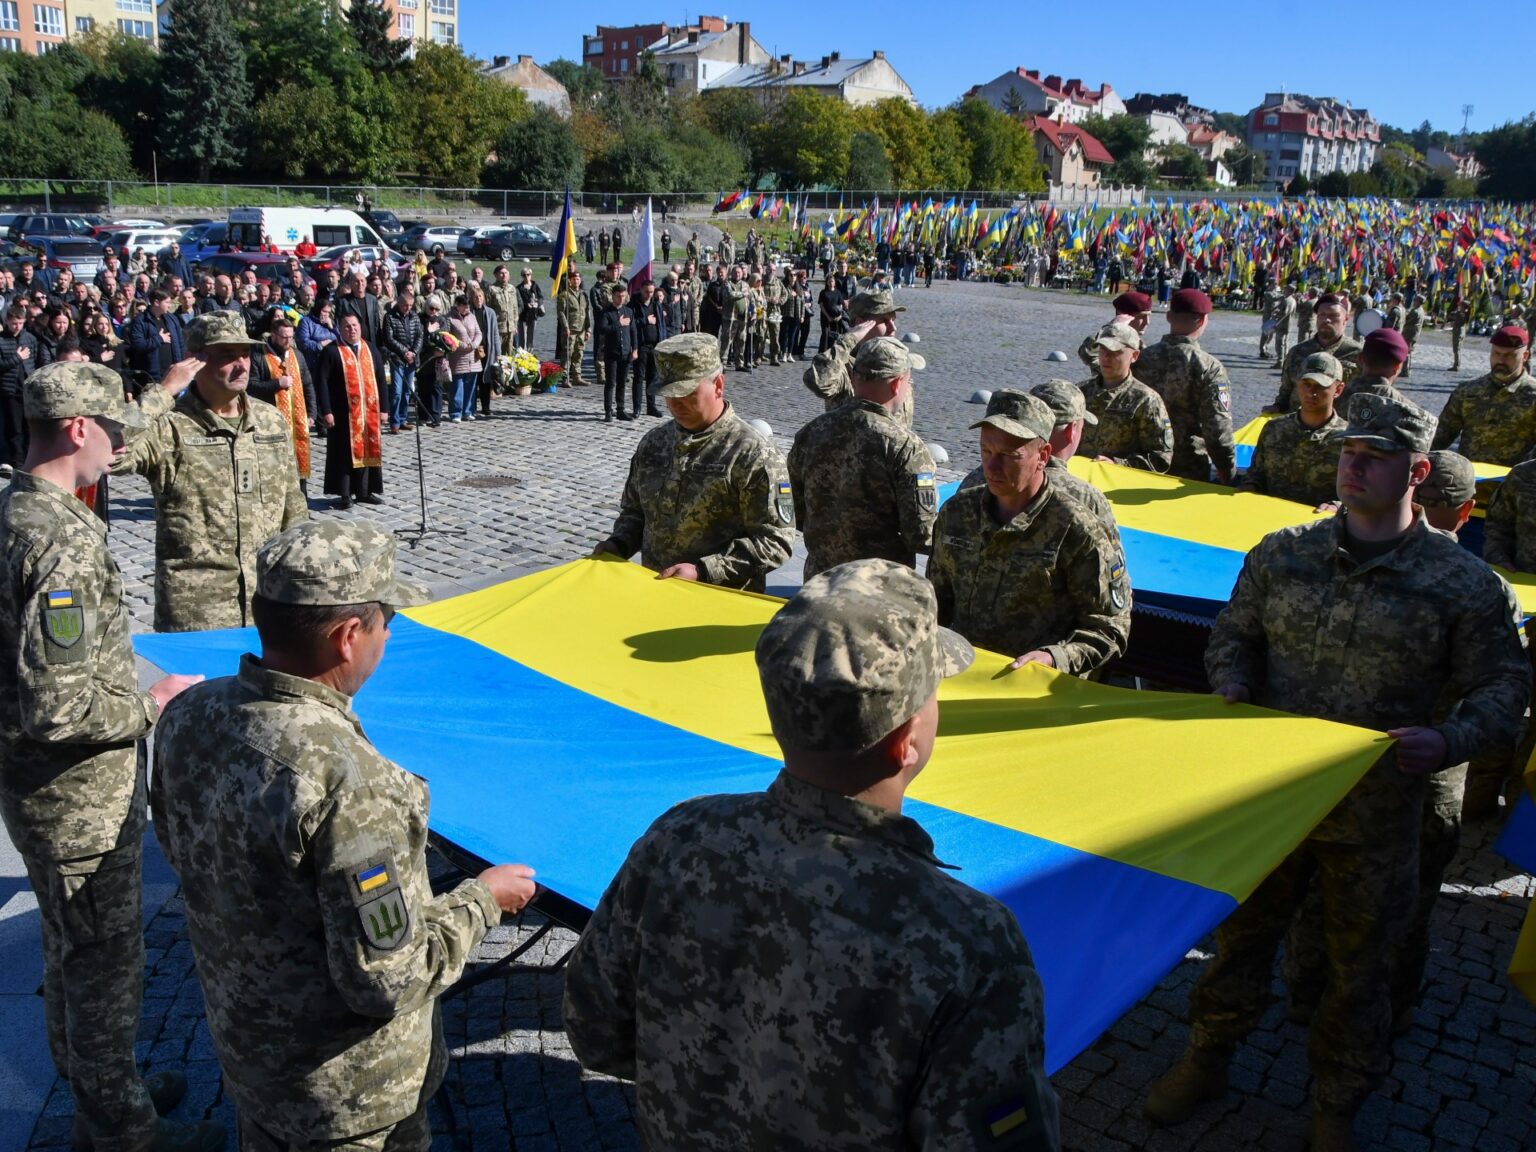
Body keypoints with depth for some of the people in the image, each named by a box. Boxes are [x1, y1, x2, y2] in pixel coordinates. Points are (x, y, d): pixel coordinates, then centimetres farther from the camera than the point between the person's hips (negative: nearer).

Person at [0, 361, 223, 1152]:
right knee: (106, 961, 8)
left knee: (70, 950, 25)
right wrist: (151, 706, -16)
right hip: (83, 798, -10)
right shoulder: (64, 539, -28)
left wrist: (129, 684, 15)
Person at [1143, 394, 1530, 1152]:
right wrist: (1233, 683, -8)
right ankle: (1206, 1062, 40)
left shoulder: (1463, 583, -8)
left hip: (1375, 815, -2)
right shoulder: (1282, 555, 1)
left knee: (1359, 966, 15)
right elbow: (1234, 634, 13)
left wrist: (1450, 741, -21)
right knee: (1240, 933, 18)